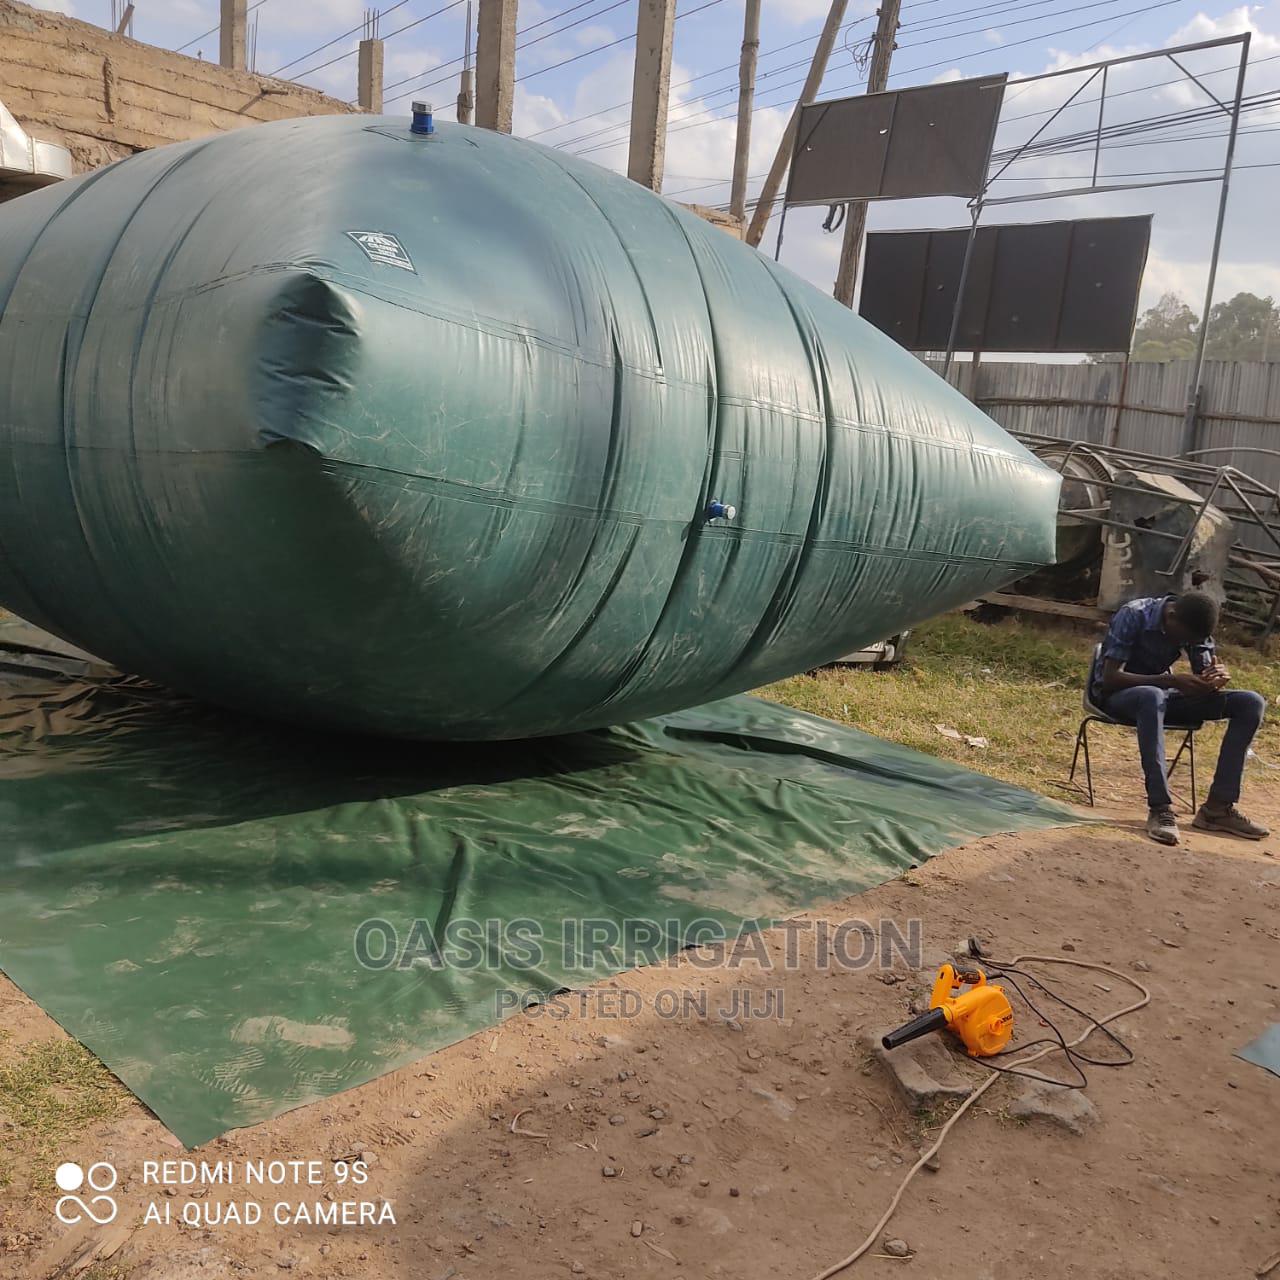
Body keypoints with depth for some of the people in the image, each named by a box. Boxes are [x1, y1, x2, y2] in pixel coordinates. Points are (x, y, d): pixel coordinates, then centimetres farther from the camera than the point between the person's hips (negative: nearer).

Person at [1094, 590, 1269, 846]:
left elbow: (1204, 676, -2)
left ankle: (1218, 806, -12)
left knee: (1252, 702, -10)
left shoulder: (1193, 627, -4)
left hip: (1162, 693, 6)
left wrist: (1217, 678, -27)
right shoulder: (1132, 616, -22)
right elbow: (1109, 677, -28)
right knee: (1152, 697, -42)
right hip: (1117, 694, -6)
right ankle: (1161, 809, -40)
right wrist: (1170, 681, -37)